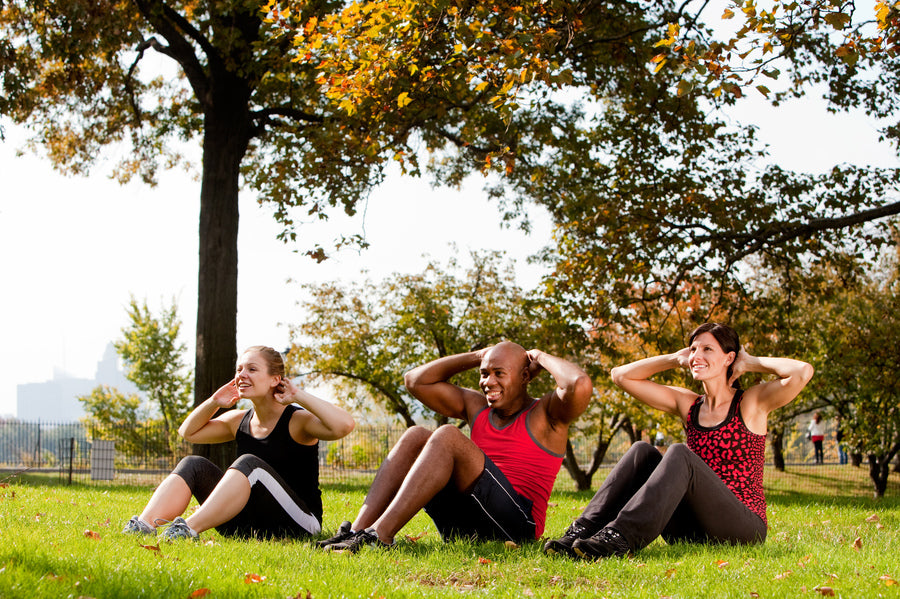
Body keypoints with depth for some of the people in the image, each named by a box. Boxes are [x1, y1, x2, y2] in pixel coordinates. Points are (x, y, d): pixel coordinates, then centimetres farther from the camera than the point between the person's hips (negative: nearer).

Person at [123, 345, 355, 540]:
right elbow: (188, 432, 24)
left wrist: (299, 396, -19)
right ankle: (144, 525, -28)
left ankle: (189, 528, -43)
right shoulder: (239, 421, 12)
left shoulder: (296, 421, -8)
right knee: (193, 465, -5)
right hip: (250, 527, 7)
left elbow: (344, 425, -29)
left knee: (249, 464, -30)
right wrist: (214, 402, 8)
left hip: (299, 524, -7)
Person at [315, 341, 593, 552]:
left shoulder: (545, 414, 3)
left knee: (448, 436, -22)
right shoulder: (477, 407, 21)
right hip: (464, 527, 7)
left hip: (517, 525, -7)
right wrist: (477, 357, 17)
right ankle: (358, 529, -22)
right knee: (415, 436, -4)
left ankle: (380, 534, -35)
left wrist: (541, 358, -2)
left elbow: (581, 385, -21)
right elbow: (415, 380, 21)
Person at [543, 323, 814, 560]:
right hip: (693, 533, 5)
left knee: (680, 455, -27)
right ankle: (583, 531, -23)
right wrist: (677, 359, 14)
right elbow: (621, 375, 18)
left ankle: (621, 537, -41)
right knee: (641, 451, -11)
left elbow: (802, 372, -18)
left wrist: (752, 362, -2)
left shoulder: (751, 403, 1)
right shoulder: (688, 404, 15)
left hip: (743, 528, -5)